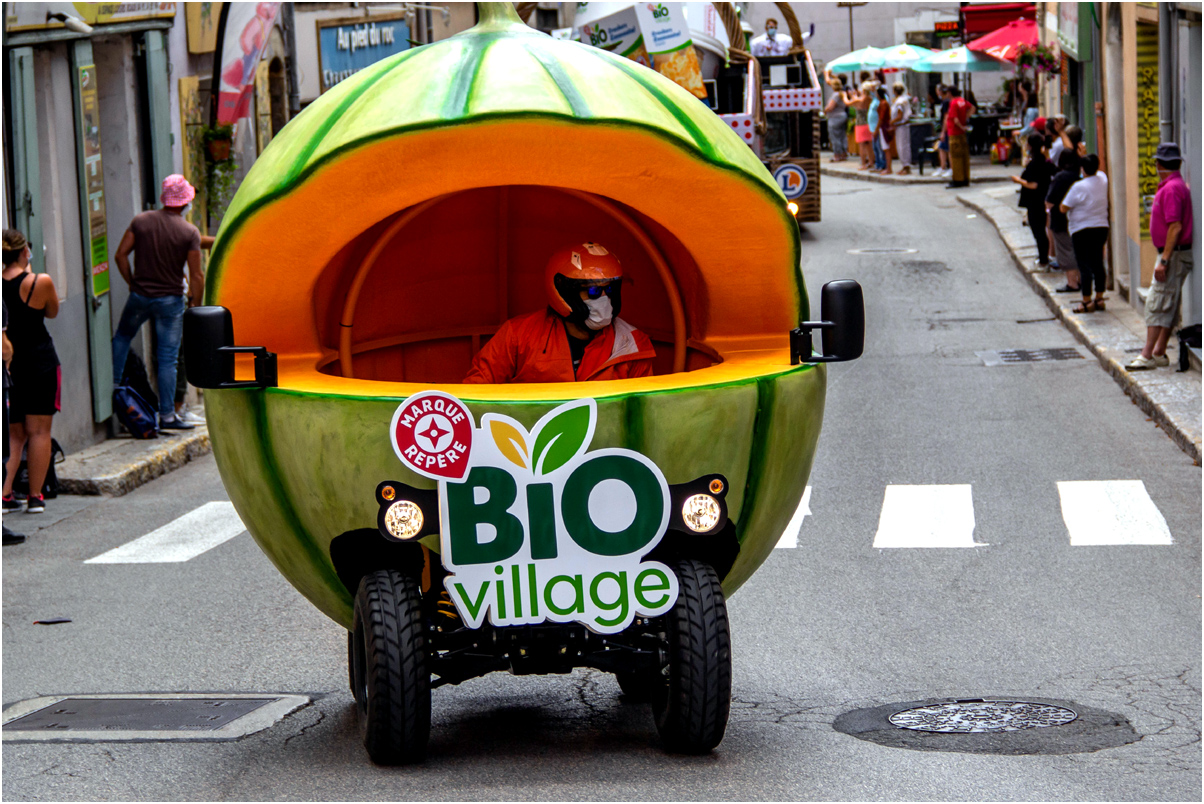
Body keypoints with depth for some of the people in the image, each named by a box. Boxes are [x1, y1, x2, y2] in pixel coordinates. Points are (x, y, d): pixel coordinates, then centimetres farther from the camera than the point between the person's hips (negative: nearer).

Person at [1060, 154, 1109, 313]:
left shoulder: (1079, 187, -18)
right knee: (1098, 264, 13)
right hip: (1101, 228, 6)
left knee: (1084, 266, -3)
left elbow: (1064, 208, -13)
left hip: (1082, 231, -6)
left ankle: (1086, 302, -2)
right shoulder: (1103, 180, 0)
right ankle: (1099, 298, 19)